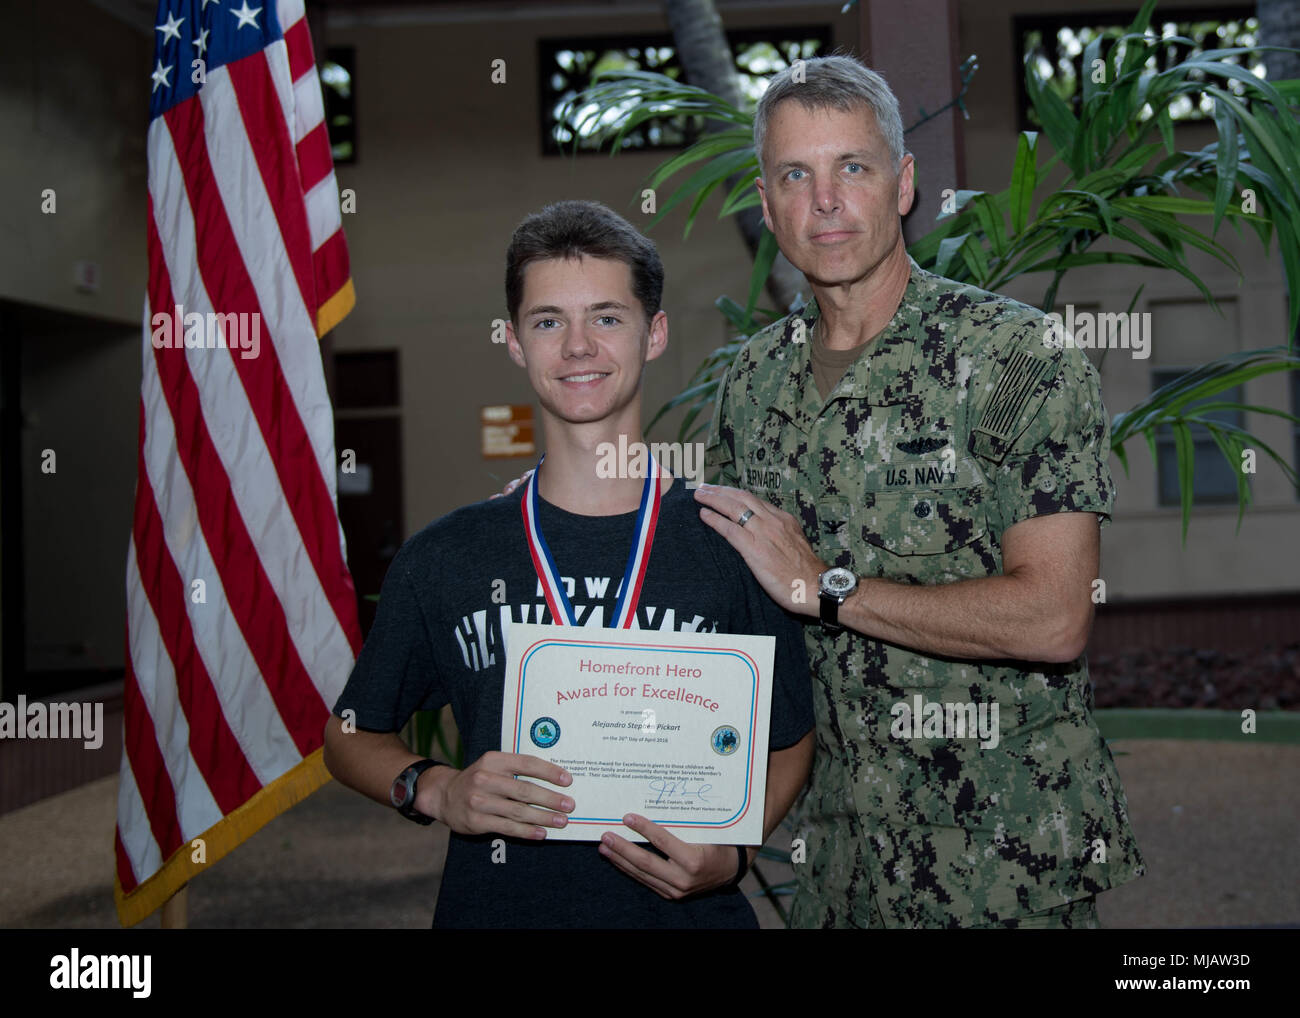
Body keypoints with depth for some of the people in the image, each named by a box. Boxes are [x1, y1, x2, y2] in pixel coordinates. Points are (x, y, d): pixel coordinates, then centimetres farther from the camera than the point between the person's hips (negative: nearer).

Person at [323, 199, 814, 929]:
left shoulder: (734, 543, -2)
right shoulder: (444, 559, 2)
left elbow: (790, 744, 7)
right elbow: (351, 735, 11)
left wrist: (732, 853, -9)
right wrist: (435, 791, -7)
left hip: (686, 910, -1)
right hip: (491, 906, 2)